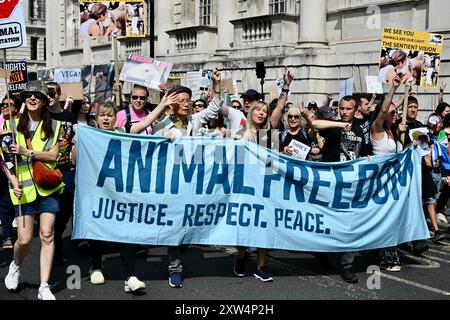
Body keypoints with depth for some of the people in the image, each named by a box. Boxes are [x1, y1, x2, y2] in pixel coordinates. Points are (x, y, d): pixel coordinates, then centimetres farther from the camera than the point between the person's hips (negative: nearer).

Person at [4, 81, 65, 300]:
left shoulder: (53, 125, 5)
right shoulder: (14, 124, 8)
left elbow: (53, 155, -4)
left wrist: (26, 152, -16)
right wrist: (12, 180, -6)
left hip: (47, 185, 0)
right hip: (23, 187, 0)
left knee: (47, 234, -5)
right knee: (25, 239, -5)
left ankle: (44, 288, 2)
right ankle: (15, 266, 30)